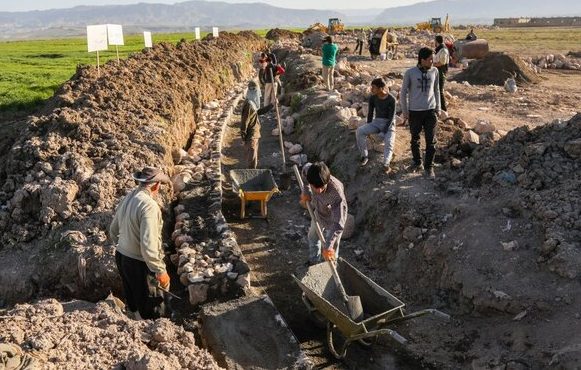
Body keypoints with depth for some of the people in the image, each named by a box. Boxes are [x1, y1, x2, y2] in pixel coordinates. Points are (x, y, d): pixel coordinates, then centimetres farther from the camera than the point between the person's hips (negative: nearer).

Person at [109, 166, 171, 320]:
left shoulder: (126, 199, 1)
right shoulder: (149, 206, -25)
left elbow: (113, 231, 15)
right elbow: (148, 245, -31)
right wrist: (160, 271, -24)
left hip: (121, 256, 8)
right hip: (139, 263, -8)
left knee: (132, 301, 26)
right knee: (149, 308, 9)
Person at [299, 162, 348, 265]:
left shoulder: (336, 193, -46)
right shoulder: (311, 172, -33)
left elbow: (338, 223, -41)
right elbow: (306, 167, -4)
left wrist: (328, 246, -43)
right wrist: (306, 191, -13)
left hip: (333, 219, -6)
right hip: (318, 214, 6)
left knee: (331, 251, 12)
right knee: (313, 238, 30)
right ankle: (313, 262, 59)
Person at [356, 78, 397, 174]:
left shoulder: (391, 99, -16)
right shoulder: (372, 98, -4)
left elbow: (391, 117, -15)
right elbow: (370, 113, 5)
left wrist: (384, 131, -22)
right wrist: (368, 128, -1)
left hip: (389, 124, -4)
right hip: (377, 121, 4)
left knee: (389, 142, -33)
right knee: (359, 131, -22)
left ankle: (386, 164, -47)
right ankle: (364, 156, -12)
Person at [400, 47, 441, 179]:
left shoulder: (434, 71, 0)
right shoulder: (410, 73, -8)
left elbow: (436, 90, 11)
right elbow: (403, 92, 1)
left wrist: (438, 108, 12)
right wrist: (404, 111, 0)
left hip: (430, 111, 1)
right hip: (414, 111, -1)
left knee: (431, 140, 0)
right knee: (415, 139, 13)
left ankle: (429, 167, 13)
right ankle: (417, 162, 31)